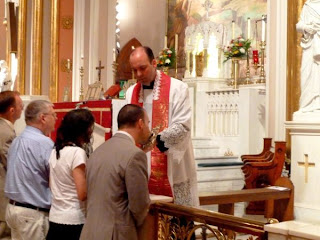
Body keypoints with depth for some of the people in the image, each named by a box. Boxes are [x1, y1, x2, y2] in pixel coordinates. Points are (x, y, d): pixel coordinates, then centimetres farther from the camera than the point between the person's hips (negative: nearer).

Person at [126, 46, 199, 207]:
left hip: (172, 168, -4)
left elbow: (182, 126, -12)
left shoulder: (177, 88, -4)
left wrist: (159, 138, -27)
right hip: (142, 169, 4)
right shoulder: (131, 92, 11)